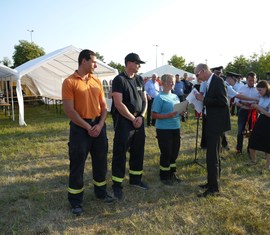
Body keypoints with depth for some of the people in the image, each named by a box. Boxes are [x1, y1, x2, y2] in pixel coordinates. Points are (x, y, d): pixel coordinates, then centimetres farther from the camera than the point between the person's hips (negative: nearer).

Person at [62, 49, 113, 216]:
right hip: (80, 127, -5)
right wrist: (87, 127, -14)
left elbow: (104, 106, 9)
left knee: (101, 161, 15)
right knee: (77, 164, 3)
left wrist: (100, 124, -6)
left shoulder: (97, 81, 9)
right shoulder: (70, 82, -8)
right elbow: (69, 110, -13)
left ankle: (101, 191, 34)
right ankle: (76, 201, 16)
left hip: (99, 126, 6)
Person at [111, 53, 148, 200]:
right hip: (124, 121, -7)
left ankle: (135, 179, 30)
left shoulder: (139, 80, 11)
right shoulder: (119, 80, -10)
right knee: (120, 153, -1)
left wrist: (141, 116, -3)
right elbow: (118, 104, -17)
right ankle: (117, 185, 9)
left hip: (139, 121, 7)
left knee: (138, 151, 14)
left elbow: (144, 100, 13)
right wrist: (133, 119, -13)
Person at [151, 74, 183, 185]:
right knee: (166, 153, 1)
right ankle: (164, 176, 17)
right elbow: (154, 115, -15)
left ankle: (172, 173, 30)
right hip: (164, 129, -7)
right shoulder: (160, 97, -11)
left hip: (175, 128, 7)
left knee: (175, 152, 13)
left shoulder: (175, 96, 11)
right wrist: (168, 115, -25)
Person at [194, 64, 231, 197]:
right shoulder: (210, 82, 12)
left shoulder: (217, 81, -14)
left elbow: (223, 101, -22)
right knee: (214, 154, 18)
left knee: (212, 155, -7)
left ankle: (213, 188, 1)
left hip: (217, 123, -10)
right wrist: (202, 99, 1)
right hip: (212, 122, 10)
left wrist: (204, 99, -18)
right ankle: (213, 182, 32)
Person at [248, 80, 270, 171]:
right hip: (260, 121, 7)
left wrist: (259, 107, -18)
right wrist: (255, 107, -3)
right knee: (252, 143, 8)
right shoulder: (262, 97, 6)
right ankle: (253, 160, 31)